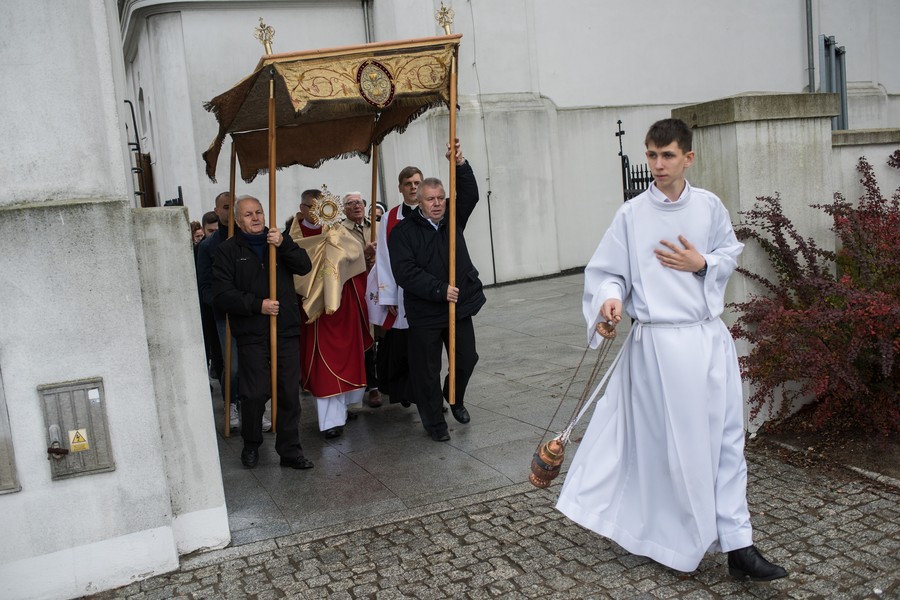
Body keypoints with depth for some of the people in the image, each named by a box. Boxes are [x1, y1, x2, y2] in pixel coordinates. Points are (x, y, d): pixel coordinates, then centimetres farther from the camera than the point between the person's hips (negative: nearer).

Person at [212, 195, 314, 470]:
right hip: (252, 336, -3)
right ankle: (251, 445, 20)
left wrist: (284, 245, -17)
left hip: (286, 331, 3)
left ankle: (290, 450, 16)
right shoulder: (228, 250, 2)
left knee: (289, 393, 5)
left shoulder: (278, 241, 13)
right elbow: (222, 295, -6)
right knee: (255, 394, -5)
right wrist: (257, 305, -14)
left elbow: (304, 266, -3)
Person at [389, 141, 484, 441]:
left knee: (466, 359, 13)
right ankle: (434, 422, 21)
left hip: (460, 306, 4)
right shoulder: (403, 231, -9)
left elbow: (470, 195, -7)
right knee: (427, 371, 4)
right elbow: (405, 272, -18)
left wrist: (460, 164, -21)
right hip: (424, 313, -4)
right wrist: (440, 290, -23)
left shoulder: (453, 219, 7)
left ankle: (455, 399, 41)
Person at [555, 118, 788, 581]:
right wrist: (610, 299, -22)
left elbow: (731, 253, 15)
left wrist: (702, 263, -4)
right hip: (659, 340, -3)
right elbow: (605, 272, -2)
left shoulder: (709, 206, 3)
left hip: (709, 337, 3)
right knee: (673, 442, 5)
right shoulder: (632, 214, -5)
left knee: (724, 438, 8)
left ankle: (737, 545, 20)